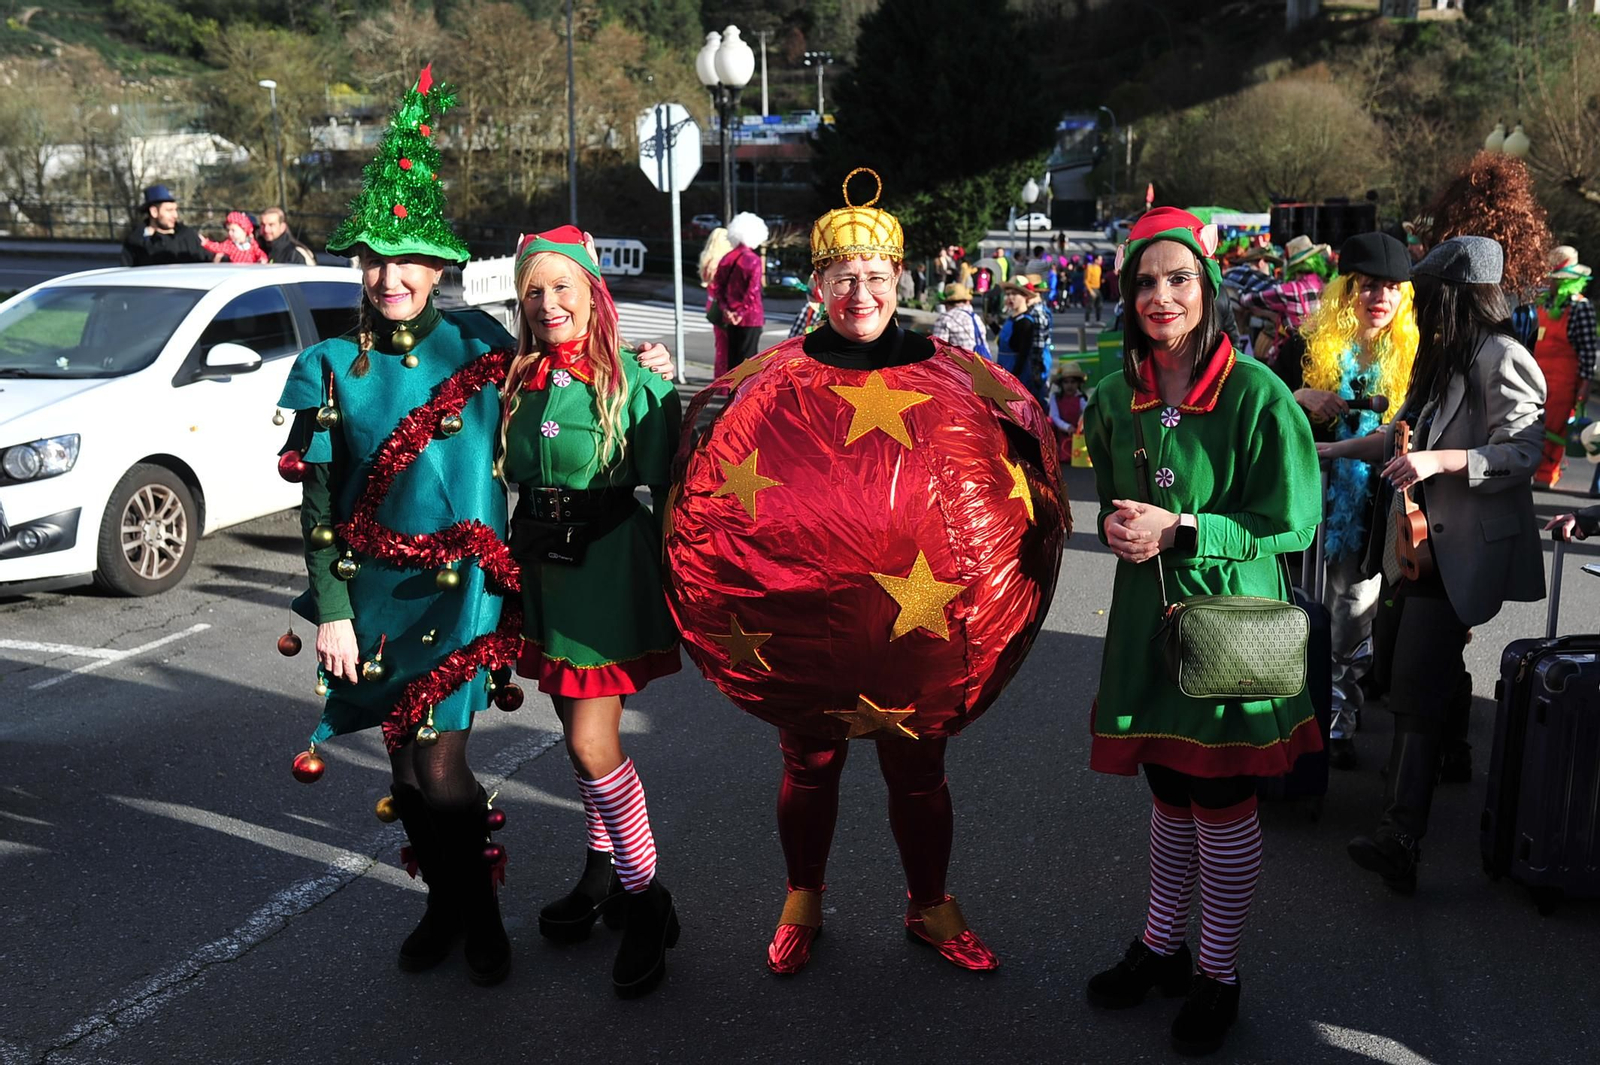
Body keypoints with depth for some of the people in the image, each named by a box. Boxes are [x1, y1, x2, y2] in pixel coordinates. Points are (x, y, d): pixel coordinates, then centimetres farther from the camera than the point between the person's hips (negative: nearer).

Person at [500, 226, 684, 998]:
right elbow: (507, 478, 16)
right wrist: (510, 559, 12)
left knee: (590, 743, -8)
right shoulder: (518, 382, 8)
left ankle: (645, 898, 8)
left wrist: (672, 587, -11)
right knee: (579, 733, 15)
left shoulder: (631, 381, -9)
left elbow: (659, 489, -9)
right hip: (539, 571, 6)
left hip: (606, 574, -6)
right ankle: (602, 871, 33)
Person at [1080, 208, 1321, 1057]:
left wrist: (1181, 529, -19)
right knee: (1169, 793, 17)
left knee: (1223, 804, 7)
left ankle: (1219, 974, 25)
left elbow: (1293, 522, -12)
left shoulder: (1256, 394, -13)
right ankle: (1162, 945, 35)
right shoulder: (1118, 396, 3)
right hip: (1147, 615, 4)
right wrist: (1113, 523, -6)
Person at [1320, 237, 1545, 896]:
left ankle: (1400, 836, -17)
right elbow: (1405, 433, 25)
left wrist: (1440, 461, -25)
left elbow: (1522, 455, -15)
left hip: (1461, 550, -8)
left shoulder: (1500, 358, -10)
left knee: (1417, 689, -15)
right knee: (1429, 677, 10)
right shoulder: (1444, 356, 17)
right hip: (1423, 541, 8)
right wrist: (1332, 449, 24)